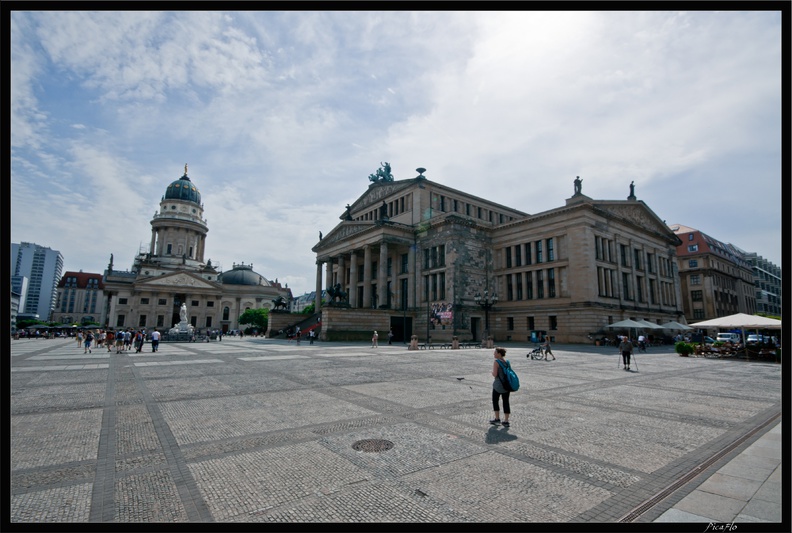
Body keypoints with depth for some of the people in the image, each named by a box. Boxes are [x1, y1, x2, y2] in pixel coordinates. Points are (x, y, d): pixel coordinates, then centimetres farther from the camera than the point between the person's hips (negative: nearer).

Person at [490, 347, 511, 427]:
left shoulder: (496, 362, -15)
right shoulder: (506, 361, 6)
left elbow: (495, 374, -20)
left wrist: (492, 372, 0)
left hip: (498, 385, -6)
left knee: (495, 401, 11)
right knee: (506, 402, 9)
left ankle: (497, 419, 15)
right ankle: (506, 421, 12)